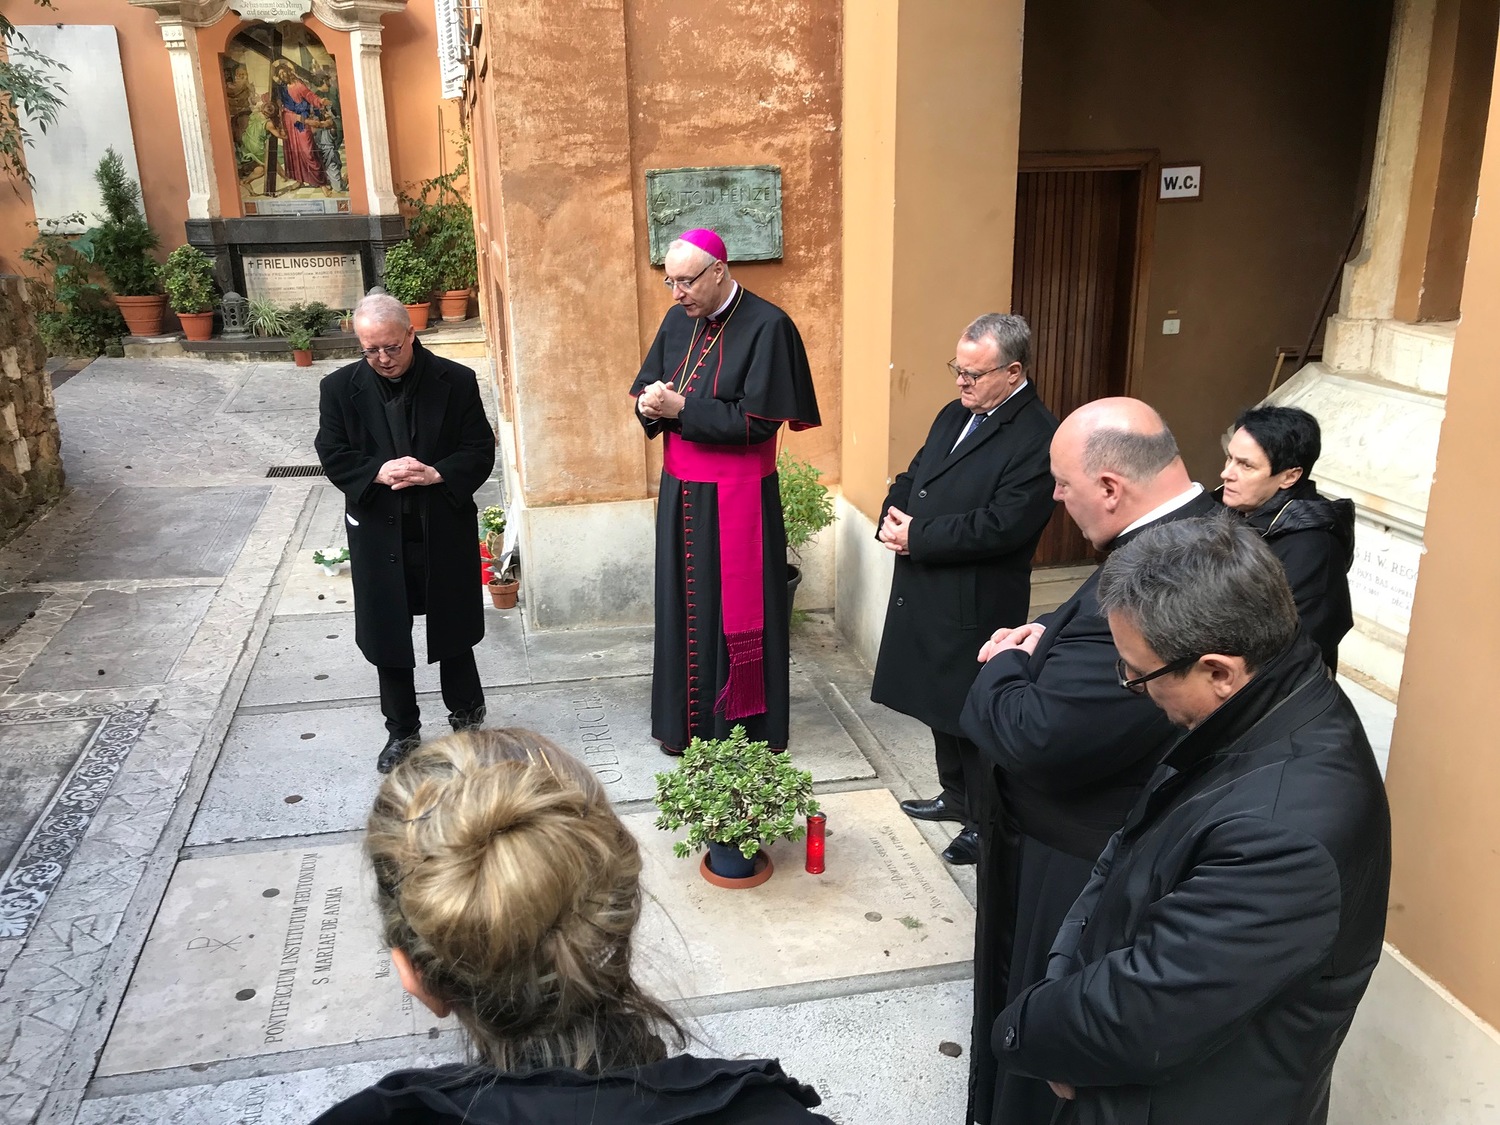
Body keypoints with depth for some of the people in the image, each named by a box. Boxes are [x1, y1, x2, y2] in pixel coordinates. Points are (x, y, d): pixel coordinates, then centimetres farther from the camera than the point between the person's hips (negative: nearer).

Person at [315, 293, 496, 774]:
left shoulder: (456, 381, -6)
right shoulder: (340, 388, -2)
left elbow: (481, 450, -5)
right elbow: (333, 455, -3)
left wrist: (438, 474, -22)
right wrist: (378, 472, -21)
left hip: (445, 532, -1)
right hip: (379, 536, 1)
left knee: (453, 632, 13)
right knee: (388, 640, 11)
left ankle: (467, 717, 35)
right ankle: (402, 731, 29)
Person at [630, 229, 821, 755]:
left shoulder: (766, 326, -13)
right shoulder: (678, 320, 6)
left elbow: (756, 421, -19)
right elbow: (645, 390, 12)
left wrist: (680, 406, -19)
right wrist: (650, 405, -12)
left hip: (736, 497, -6)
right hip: (681, 490, 6)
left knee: (733, 610, 3)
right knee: (682, 604, 13)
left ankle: (743, 727, 18)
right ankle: (684, 720, 28)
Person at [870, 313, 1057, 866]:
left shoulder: (1039, 437, -19)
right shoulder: (955, 414, 9)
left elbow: (1001, 527, -25)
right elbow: (913, 476, 17)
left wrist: (918, 536, -19)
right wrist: (895, 516, -5)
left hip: (977, 604, -8)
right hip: (926, 592, 8)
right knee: (941, 701, 21)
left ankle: (986, 821, 24)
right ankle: (956, 795, 40)